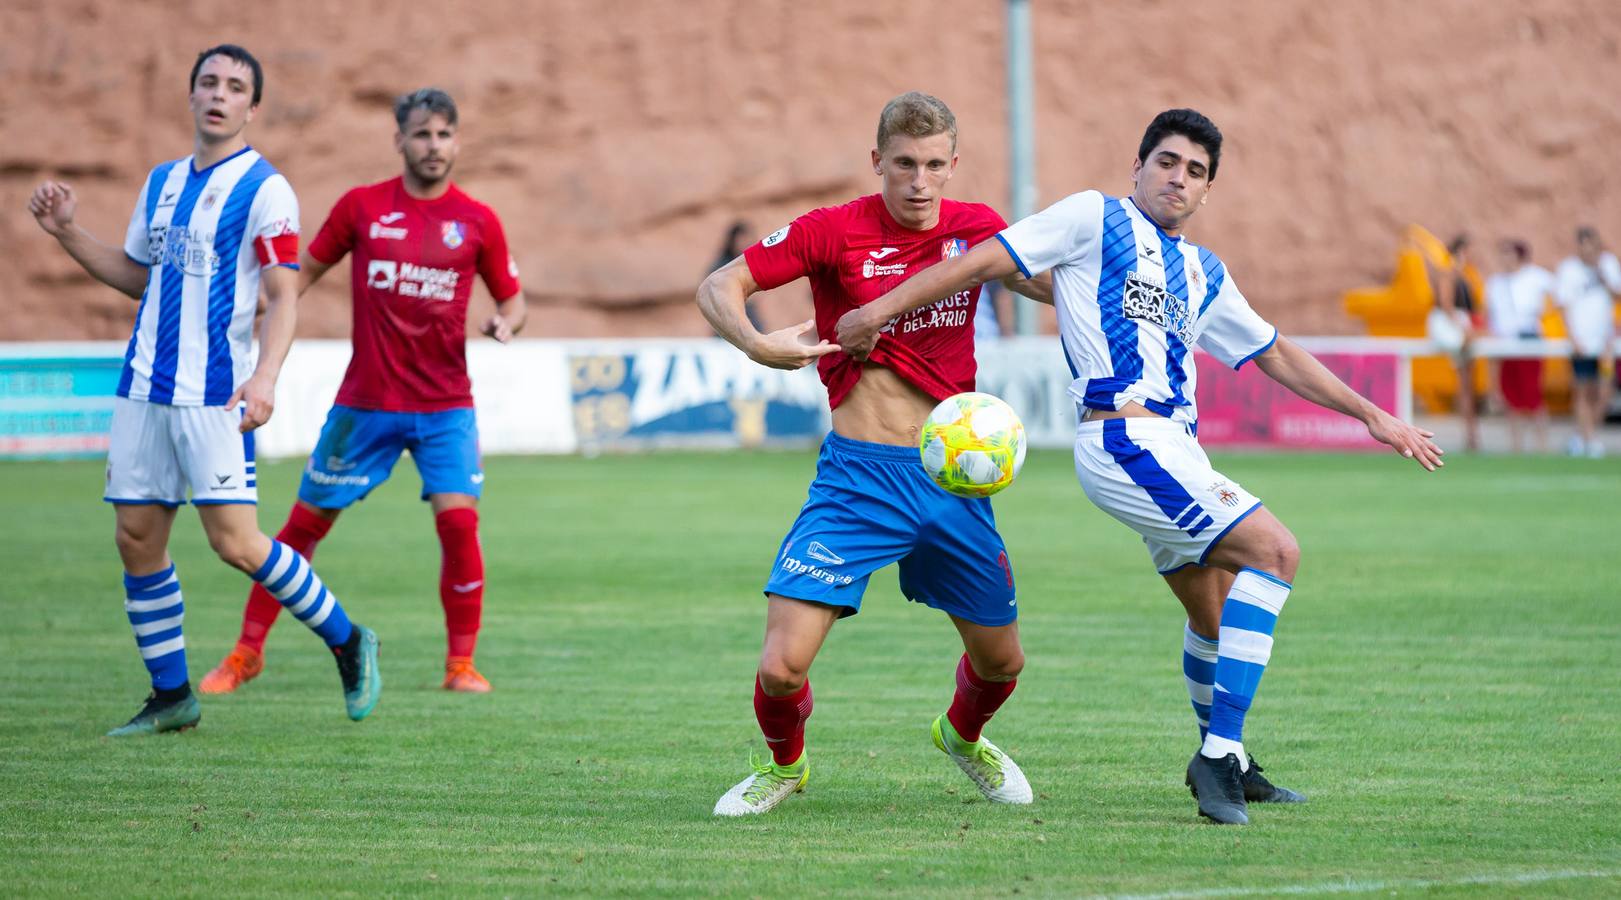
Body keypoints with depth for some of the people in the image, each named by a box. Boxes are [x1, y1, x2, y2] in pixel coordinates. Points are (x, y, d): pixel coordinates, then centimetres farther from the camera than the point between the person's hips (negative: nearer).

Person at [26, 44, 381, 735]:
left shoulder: (264, 188, -7)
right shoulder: (162, 182, 15)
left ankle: (348, 643, 7)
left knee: (235, 542, -12)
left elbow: (283, 296, -13)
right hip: (143, 388, 7)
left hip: (215, 394, -7)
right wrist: (66, 232, 15)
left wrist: (264, 377, -28)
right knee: (137, 540, 3)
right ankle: (170, 697, 13)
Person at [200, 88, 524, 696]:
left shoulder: (477, 222, 1)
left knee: (458, 521, -16)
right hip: (365, 403, 1)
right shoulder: (361, 207, 1)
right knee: (306, 521, 5)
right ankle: (246, 652, 18)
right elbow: (305, 272, 11)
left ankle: (461, 663, -1)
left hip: (445, 405, -1)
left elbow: (512, 299, 10)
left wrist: (505, 324, -12)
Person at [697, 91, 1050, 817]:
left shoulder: (976, 229, 3)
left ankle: (963, 736, 50)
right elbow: (717, 287, -5)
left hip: (953, 477, 3)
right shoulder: (835, 231, -7)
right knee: (781, 667, -14)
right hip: (858, 477, -3)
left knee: (1001, 660, 15)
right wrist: (755, 343, -25)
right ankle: (785, 764, 20)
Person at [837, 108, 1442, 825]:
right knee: (1273, 549, -19)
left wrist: (1372, 415, 28)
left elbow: (1277, 355, 30)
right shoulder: (1096, 219, 2)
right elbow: (986, 260, 0)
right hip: (1125, 438, -8)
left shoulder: (1204, 273, 22)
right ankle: (1221, 752, -21)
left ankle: (1224, 765, 36)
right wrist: (882, 309, -6)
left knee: (1217, 613, 15)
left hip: (1172, 447, 8)